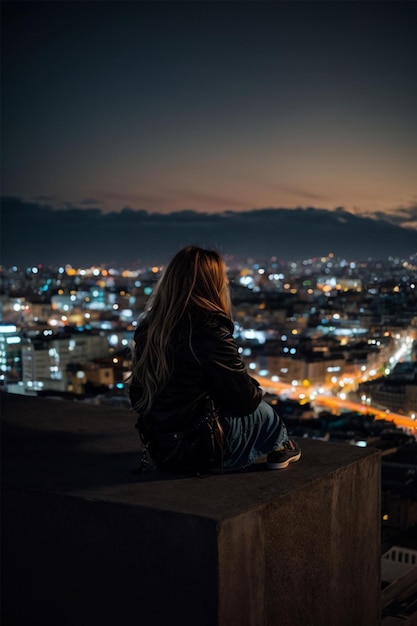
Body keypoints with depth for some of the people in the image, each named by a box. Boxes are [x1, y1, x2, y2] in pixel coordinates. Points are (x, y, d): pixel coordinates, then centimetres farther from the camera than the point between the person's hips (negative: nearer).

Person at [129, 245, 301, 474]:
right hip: (201, 451, -7)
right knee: (263, 412, 18)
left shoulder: (148, 326, 0)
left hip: (159, 448, 7)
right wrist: (256, 390, 7)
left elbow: (137, 395, 10)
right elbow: (244, 399, -16)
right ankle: (279, 448, 42)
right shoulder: (211, 332, -23)